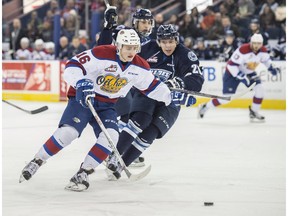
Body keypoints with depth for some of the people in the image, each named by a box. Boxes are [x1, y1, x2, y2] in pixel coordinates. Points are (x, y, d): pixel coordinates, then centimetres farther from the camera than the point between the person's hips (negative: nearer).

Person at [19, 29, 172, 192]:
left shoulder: (139, 66, -3)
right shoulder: (101, 54, -22)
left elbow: (151, 85, 13)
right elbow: (72, 68, -26)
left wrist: (169, 96, 12)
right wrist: (81, 83, -42)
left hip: (107, 105, 5)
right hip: (83, 98, -5)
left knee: (111, 136, -19)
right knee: (68, 132, -24)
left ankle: (83, 173, -10)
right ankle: (37, 162, -5)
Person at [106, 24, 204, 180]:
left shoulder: (186, 56, -10)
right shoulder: (149, 49, -3)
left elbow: (196, 80, -22)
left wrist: (179, 82, -37)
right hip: (145, 94, 1)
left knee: (151, 132, -16)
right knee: (140, 120, -26)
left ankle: (121, 164, -8)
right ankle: (113, 155, -23)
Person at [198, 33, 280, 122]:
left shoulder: (263, 50, -11)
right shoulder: (243, 50, -32)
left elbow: (266, 59, 14)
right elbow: (232, 65, -31)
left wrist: (271, 68, 5)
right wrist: (241, 77, -35)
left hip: (249, 73, 7)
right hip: (234, 72, -7)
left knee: (259, 90, -10)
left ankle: (254, 112, 9)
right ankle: (204, 107, 7)